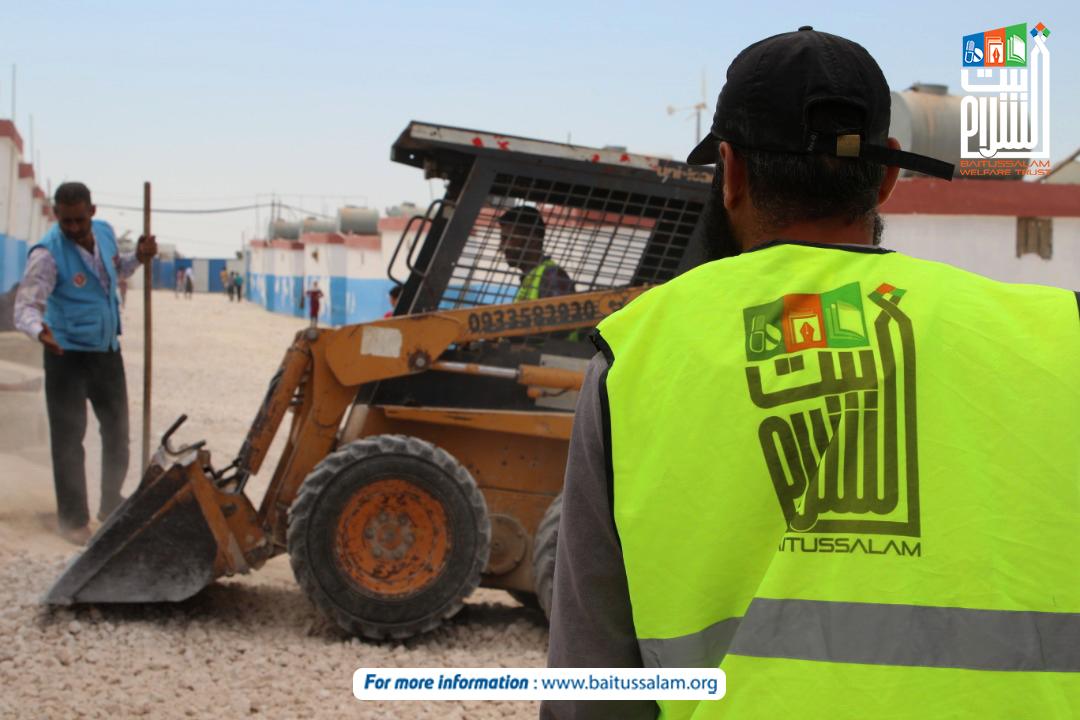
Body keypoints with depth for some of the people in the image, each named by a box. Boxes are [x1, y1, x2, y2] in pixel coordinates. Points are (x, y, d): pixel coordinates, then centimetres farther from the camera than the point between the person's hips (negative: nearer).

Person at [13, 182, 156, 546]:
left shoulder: (105, 232, -2)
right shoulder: (48, 253, -21)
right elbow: (26, 306, -28)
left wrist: (138, 258, -1)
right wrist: (40, 330, -49)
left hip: (107, 350, 6)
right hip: (68, 355, -6)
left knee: (117, 432, 16)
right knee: (69, 439, -3)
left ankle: (112, 505, 34)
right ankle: (73, 519, 10)